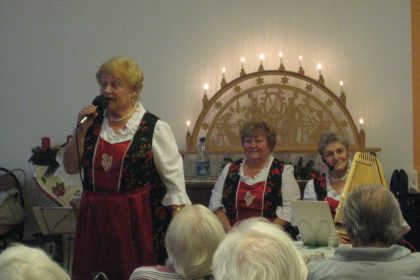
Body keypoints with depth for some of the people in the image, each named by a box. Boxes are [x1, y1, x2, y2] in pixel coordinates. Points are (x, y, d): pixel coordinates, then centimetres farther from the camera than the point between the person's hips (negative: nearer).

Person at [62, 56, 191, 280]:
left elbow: (173, 178, -3)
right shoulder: (93, 123, 9)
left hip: (138, 219, -4)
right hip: (96, 217, 4)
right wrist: (81, 130, -3)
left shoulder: (154, 128, -3)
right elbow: (71, 167, 8)